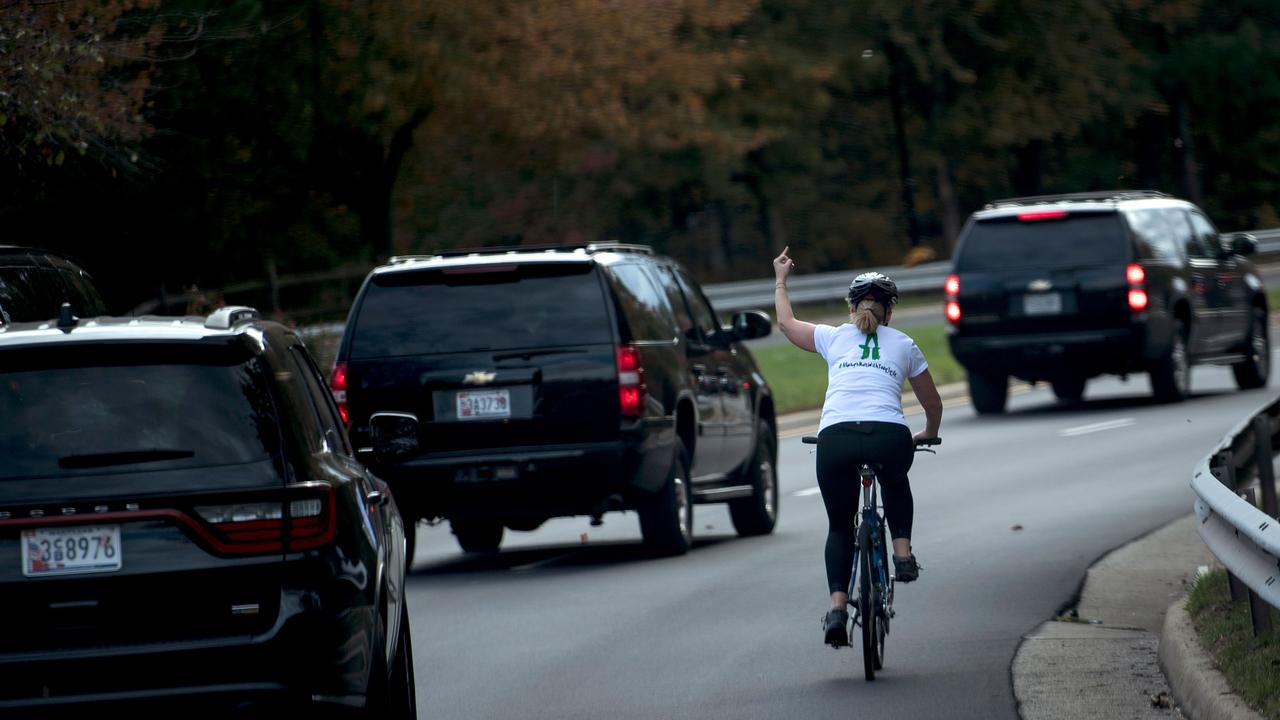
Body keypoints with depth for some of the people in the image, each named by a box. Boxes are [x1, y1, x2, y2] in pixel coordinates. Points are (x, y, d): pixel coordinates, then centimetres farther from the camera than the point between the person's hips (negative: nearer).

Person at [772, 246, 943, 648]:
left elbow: (786, 323, 40)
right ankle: (903, 551, 20)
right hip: (890, 437, 0)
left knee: (840, 526, 16)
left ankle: (837, 608, 0)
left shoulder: (834, 338, 21)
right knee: (895, 484, 37)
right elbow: (933, 404, 33)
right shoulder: (904, 345, 22)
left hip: (835, 438, 0)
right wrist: (928, 434, 53)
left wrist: (780, 280, 55)